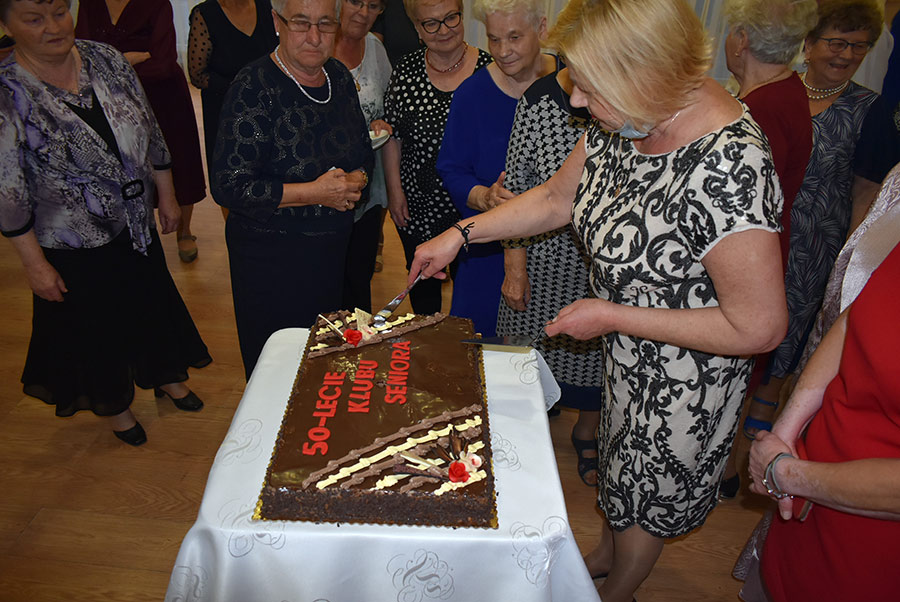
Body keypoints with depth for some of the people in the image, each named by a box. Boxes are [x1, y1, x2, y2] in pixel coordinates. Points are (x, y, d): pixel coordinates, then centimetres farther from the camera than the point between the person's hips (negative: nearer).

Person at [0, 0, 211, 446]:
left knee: (154, 304, 22)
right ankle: (114, 405, 42)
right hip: (72, 246, -4)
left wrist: (167, 196, 7)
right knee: (95, 325, 16)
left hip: (136, 225, 4)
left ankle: (167, 376, 49)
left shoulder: (107, 60, -6)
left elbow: (151, 133, 4)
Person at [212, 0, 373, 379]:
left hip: (334, 246, 6)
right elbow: (228, 187, -21)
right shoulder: (255, 87, -18)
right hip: (270, 256, -6)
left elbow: (364, 150, 15)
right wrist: (314, 193, -23)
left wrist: (355, 181, -8)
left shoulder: (339, 76, 3)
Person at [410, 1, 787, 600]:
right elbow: (558, 198, 3)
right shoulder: (625, 123, -12)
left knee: (646, 490, 19)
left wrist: (612, 316, -25)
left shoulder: (728, 168, -37)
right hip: (629, 350, 7)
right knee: (621, 459, 30)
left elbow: (760, 327, -31)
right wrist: (461, 233, -1)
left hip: (686, 370, -7)